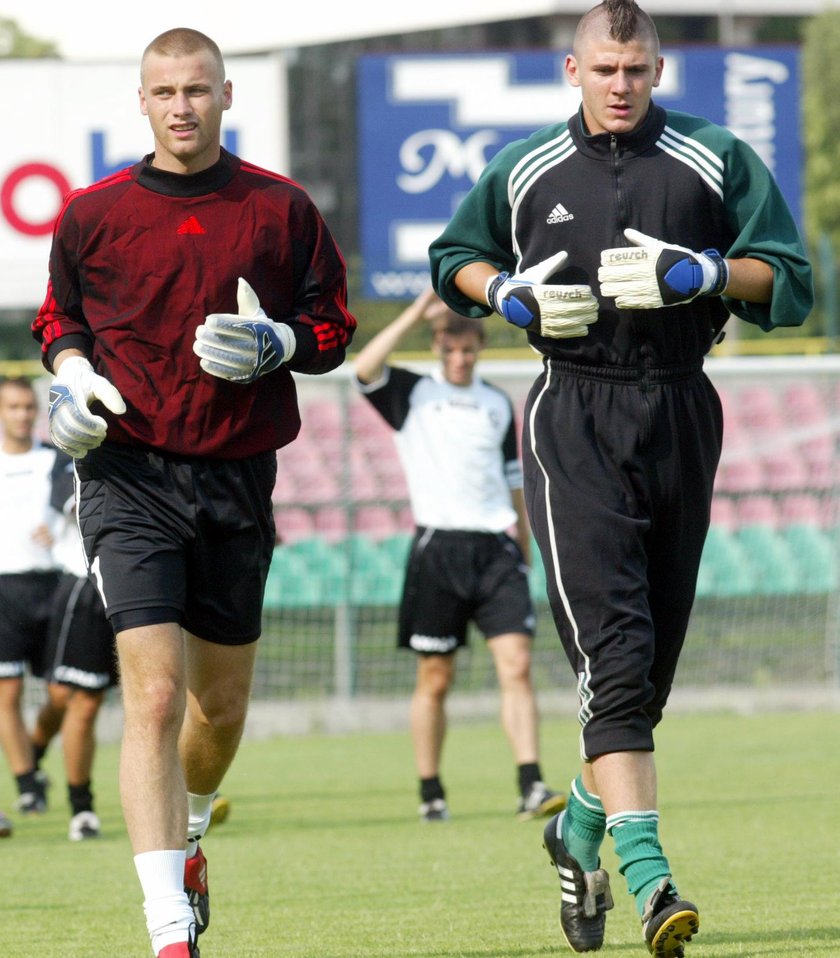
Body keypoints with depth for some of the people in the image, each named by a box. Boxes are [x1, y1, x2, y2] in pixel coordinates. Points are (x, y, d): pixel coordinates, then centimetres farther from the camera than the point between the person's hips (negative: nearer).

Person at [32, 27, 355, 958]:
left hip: (238, 478, 3)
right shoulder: (93, 214, 2)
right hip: (129, 473, -2)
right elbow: (57, 316, 17)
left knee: (222, 706, 13)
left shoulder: (281, 209, 3)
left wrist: (275, 344, -10)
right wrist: (71, 373, -3)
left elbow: (332, 323, 10)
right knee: (153, 696, -16)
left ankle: (186, 837, 46)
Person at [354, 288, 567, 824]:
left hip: (496, 548, 2)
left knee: (517, 665, -10)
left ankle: (531, 787, -15)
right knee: (435, 679, 3)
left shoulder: (498, 404, 15)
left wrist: (524, 552, 17)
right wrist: (418, 313, -14)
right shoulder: (412, 395, 6)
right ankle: (431, 794, 13)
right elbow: (365, 368, -14)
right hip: (439, 548, -2)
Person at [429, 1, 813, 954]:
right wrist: (514, 294, 2)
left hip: (680, 418, 2)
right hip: (573, 419, -2)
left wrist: (696, 274, -14)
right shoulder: (522, 172, 8)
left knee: (651, 656, 7)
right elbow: (454, 261, 22)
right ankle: (646, 873, -26)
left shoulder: (717, 162, 5)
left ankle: (581, 828, 33)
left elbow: (788, 283, 3)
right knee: (614, 646, -17)